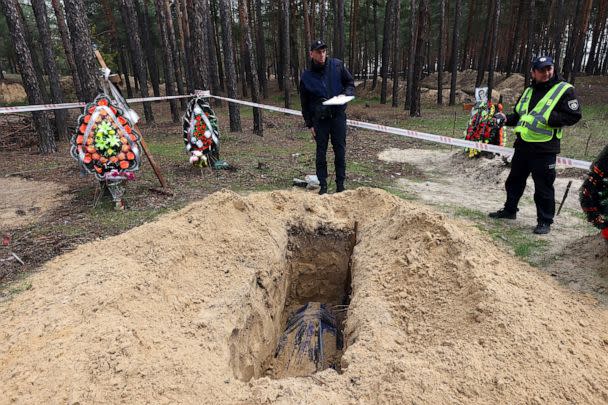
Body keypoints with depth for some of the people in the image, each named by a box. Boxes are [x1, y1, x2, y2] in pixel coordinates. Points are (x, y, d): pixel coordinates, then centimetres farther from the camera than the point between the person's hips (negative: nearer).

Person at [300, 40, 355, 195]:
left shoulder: (337, 65, 0)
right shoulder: (306, 76, 0)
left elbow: (350, 83, 8)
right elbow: (305, 103, 6)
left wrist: (345, 94, -14)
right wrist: (309, 124, 3)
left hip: (338, 115, 0)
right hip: (319, 119, 0)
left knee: (340, 151, 4)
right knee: (321, 152, 4)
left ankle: (340, 184, 15)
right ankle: (323, 185, 14)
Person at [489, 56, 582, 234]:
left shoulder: (565, 90, -4)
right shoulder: (528, 91, 15)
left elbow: (574, 115, -10)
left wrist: (549, 118, -22)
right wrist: (507, 118, 4)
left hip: (544, 148, -6)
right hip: (523, 144, 7)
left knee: (543, 186, 0)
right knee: (514, 180, 17)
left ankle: (545, 221, 12)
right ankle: (510, 210, 33)